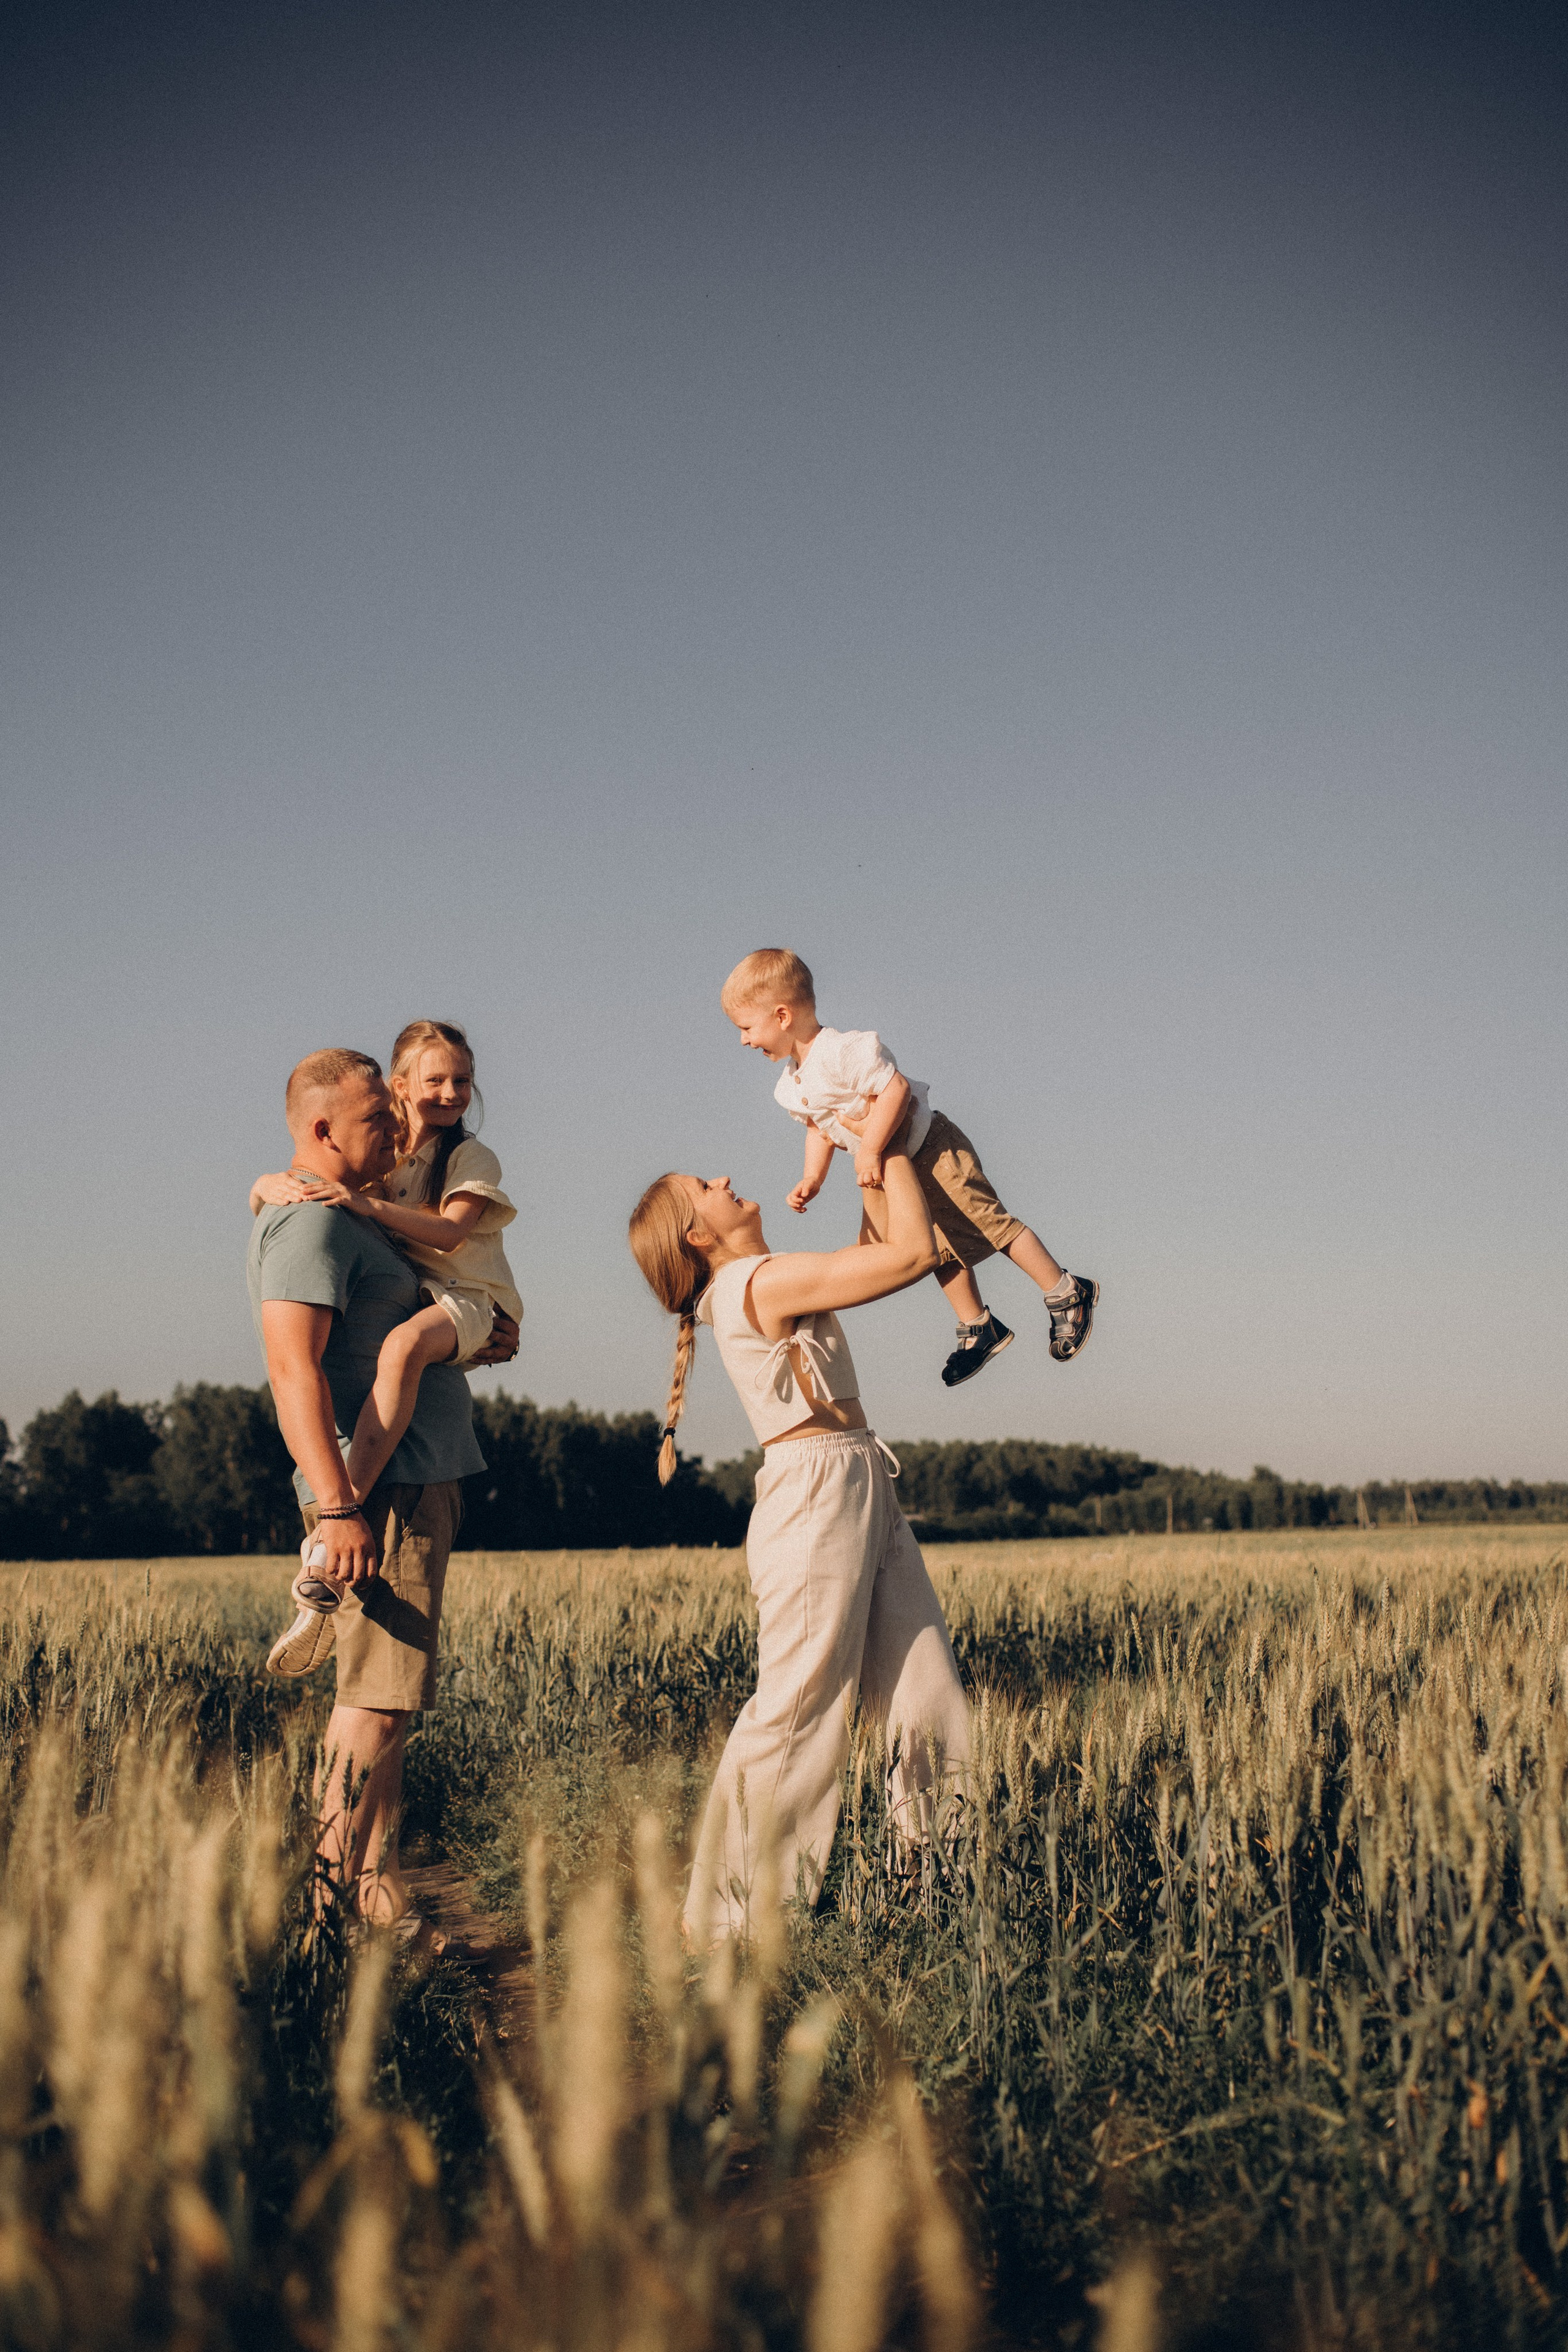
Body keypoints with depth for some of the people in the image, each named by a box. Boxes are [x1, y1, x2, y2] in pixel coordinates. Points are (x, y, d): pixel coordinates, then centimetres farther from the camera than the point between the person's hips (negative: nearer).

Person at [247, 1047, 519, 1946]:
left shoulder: (350, 1219, 21)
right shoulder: (308, 1223, -11)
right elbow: (295, 1371, -21)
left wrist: (478, 1339, 13)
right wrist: (337, 1507, -28)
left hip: (421, 1484, 11)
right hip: (378, 1490, -11)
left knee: (389, 1701, 9)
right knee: (382, 1696, -12)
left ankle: (380, 1898, 13)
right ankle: (332, 1896, -10)